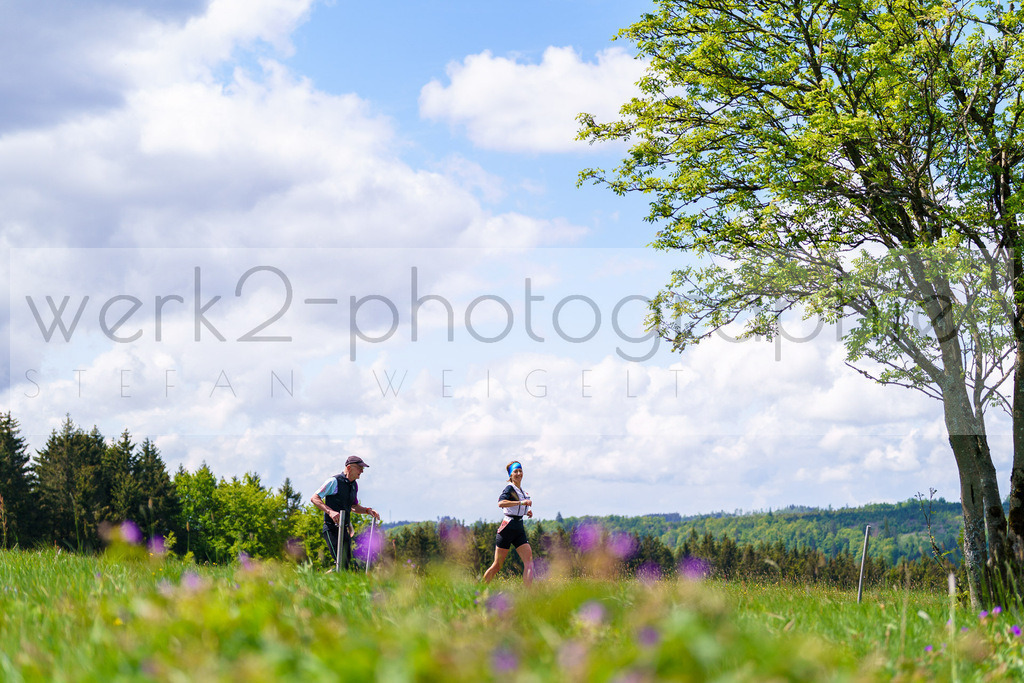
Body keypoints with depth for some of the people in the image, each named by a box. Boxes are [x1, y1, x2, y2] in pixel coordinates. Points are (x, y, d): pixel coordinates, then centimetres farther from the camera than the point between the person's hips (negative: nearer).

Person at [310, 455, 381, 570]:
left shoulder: (354, 485, 14)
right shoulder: (334, 481, -10)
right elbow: (314, 498, -13)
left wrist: (368, 510, 9)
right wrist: (330, 512, -26)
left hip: (345, 529, 8)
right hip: (332, 529, -8)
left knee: (347, 560, 5)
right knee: (342, 563, -17)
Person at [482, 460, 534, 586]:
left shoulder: (522, 491, 16)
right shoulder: (510, 488, -8)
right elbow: (501, 503, -28)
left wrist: (526, 511, 14)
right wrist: (521, 502, -31)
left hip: (519, 529, 7)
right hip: (508, 527, -7)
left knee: (529, 560, -9)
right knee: (497, 565, -1)